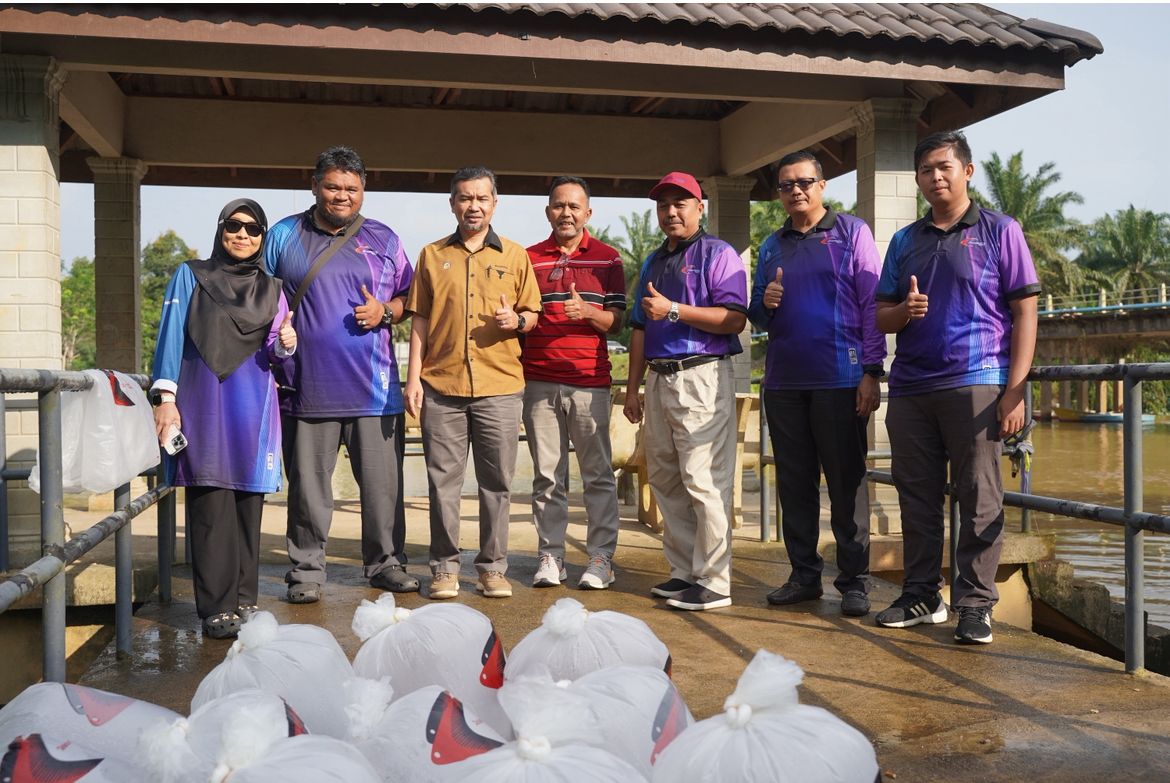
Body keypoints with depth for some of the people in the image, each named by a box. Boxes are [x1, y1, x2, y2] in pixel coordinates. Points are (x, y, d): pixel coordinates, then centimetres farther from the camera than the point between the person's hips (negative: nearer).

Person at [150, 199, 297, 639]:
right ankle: (216, 608, -6)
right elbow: (171, 337, 1)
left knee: (248, 502, 2)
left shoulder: (271, 290, 16)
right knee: (211, 504, -8)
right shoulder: (191, 276, 8)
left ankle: (244, 600, 11)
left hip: (254, 407, 3)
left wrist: (285, 345, -9)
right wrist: (165, 397, -10)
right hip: (204, 401, -3)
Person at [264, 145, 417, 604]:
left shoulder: (383, 239, 11)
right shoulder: (284, 236, 8)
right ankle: (306, 571, 18)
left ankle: (385, 563, 20)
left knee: (383, 483, 5)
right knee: (308, 486, 6)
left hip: (373, 388, 1)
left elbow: (410, 299, 14)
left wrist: (383, 312, -6)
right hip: (307, 387, -1)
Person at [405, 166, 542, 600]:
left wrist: (517, 320, -11)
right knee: (443, 480, 3)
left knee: (497, 482, 4)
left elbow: (533, 315, 12)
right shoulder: (433, 255, 11)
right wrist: (413, 377, 3)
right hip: (441, 385, 1)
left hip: (499, 386, 0)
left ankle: (493, 567, 14)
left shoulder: (515, 256, 10)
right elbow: (420, 320, 10)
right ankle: (444, 567, 14)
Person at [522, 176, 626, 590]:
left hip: (590, 381, -1)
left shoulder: (607, 259, 8)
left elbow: (616, 320, 4)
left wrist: (587, 312, -16)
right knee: (547, 475, 5)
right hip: (540, 381, 2)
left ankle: (601, 557, 8)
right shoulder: (529, 258, 13)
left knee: (597, 474, 0)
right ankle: (550, 556, 12)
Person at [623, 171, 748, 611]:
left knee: (703, 482, -9)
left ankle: (713, 583, -2)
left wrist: (674, 310, -17)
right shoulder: (653, 262, 21)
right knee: (665, 480, 10)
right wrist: (633, 387, 18)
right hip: (659, 380, 8)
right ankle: (684, 572, 19)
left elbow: (735, 320, -14)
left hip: (702, 378, -8)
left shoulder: (718, 255, -1)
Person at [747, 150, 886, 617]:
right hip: (783, 381, 5)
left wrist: (871, 372, -11)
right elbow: (756, 314, 21)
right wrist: (764, 304, -3)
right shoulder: (772, 246, 16)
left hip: (840, 380, -4)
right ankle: (804, 575, 19)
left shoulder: (852, 233, 3)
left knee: (846, 483, 0)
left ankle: (854, 581, 8)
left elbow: (872, 305, -3)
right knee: (794, 483, 9)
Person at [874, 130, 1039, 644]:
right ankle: (921, 597, 19)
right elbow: (881, 317, 17)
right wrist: (904, 310, -8)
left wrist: (1015, 390, -10)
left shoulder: (999, 231, 5)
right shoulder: (905, 241, 16)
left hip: (975, 384, -4)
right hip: (909, 387, 5)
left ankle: (974, 605, 6)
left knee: (979, 499, -2)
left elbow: (1024, 312, -1)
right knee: (917, 497, 8)